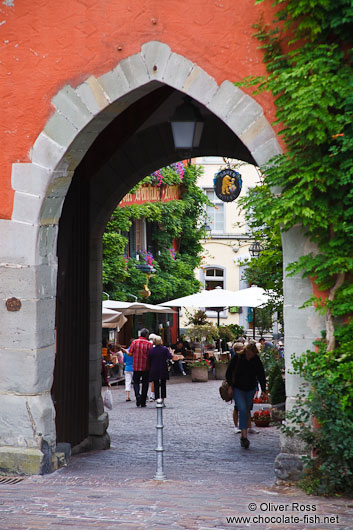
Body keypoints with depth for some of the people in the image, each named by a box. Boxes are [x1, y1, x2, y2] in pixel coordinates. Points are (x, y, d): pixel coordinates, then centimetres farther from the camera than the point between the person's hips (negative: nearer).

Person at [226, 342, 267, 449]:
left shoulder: (256, 360, -3)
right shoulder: (237, 358, -11)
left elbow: (261, 375, 6)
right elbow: (229, 372, -4)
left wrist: (263, 390, 2)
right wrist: (230, 386, -9)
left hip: (250, 390, 3)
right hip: (238, 389, -3)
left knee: (246, 411, 8)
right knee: (242, 410, -19)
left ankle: (242, 436, 21)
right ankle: (244, 436, -24)